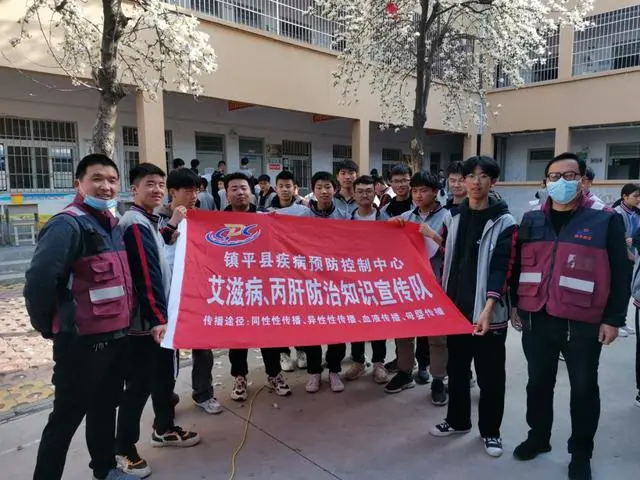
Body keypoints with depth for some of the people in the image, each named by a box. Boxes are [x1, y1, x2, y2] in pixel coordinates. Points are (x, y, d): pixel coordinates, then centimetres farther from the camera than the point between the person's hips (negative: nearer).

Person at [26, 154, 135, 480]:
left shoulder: (112, 225, 10)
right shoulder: (68, 225, -17)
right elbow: (38, 279, -23)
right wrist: (48, 326, -11)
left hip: (115, 336, 8)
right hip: (82, 342, -8)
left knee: (106, 407, 22)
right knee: (67, 416, 6)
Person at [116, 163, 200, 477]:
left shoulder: (148, 222, 14)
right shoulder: (136, 223, -17)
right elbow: (145, 275, -24)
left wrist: (171, 227, 15)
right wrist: (157, 317, -27)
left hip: (159, 316, 10)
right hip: (146, 321, -10)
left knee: (164, 377, 20)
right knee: (139, 385, 1)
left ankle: (164, 430, 37)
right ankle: (124, 449, 16)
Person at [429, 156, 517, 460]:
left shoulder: (504, 222, -7)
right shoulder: (455, 216, 7)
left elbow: (502, 268, -15)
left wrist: (488, 308, -24)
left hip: (488, 312, -4)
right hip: (456, 306, 5)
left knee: (490, 374, 7)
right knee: (456, 368, 17)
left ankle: (490, 430, 26)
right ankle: (457, 420, 35)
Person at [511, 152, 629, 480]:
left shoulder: (605, 220, -4)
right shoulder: (531, 220, 7)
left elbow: (620, 274, -4)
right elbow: (517, 265, 13)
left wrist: (613, 318, -6)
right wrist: (516, 305, 11)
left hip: (583, 323, -3)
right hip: (536, 319, 3)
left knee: (584, 388, 11)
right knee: (538, 383, 16)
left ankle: (581, 453, 29)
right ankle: (538, 437, 36)